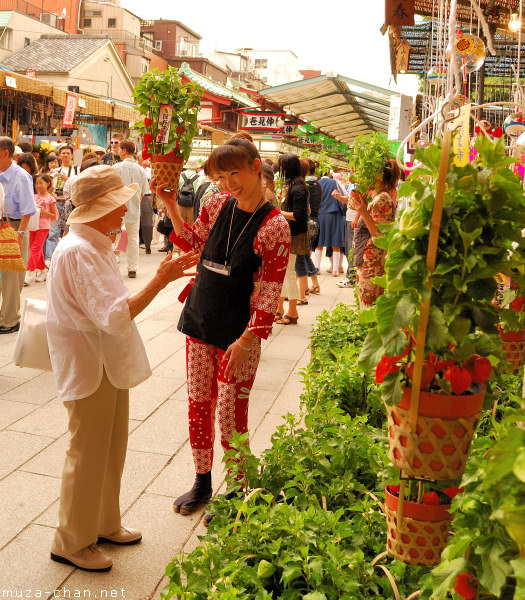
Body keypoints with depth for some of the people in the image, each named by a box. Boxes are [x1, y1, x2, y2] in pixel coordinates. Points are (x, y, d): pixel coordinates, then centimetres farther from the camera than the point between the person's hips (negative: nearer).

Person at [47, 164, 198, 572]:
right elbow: (115, 316, -30)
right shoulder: (78, 252, -23)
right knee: (88, 454, 4)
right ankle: (72, 542, 23)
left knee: (112, 449, 20)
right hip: (89, 366, -10)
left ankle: (104, 524, 38)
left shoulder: (97, 246, 10)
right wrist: (161, 281, -31)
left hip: (110, 362, 10)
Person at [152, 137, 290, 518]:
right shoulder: (218, 204, 1)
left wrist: (246, 340, -18)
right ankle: (202, 483, 35)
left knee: (231, 419, 3)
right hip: (200, 321, 6)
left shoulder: (275, 226, -15)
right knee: (198, 407, 15)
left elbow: (270, 292, -14)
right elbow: (192, 243, 17)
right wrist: (171, 204, 5)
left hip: (237, 332, -6)